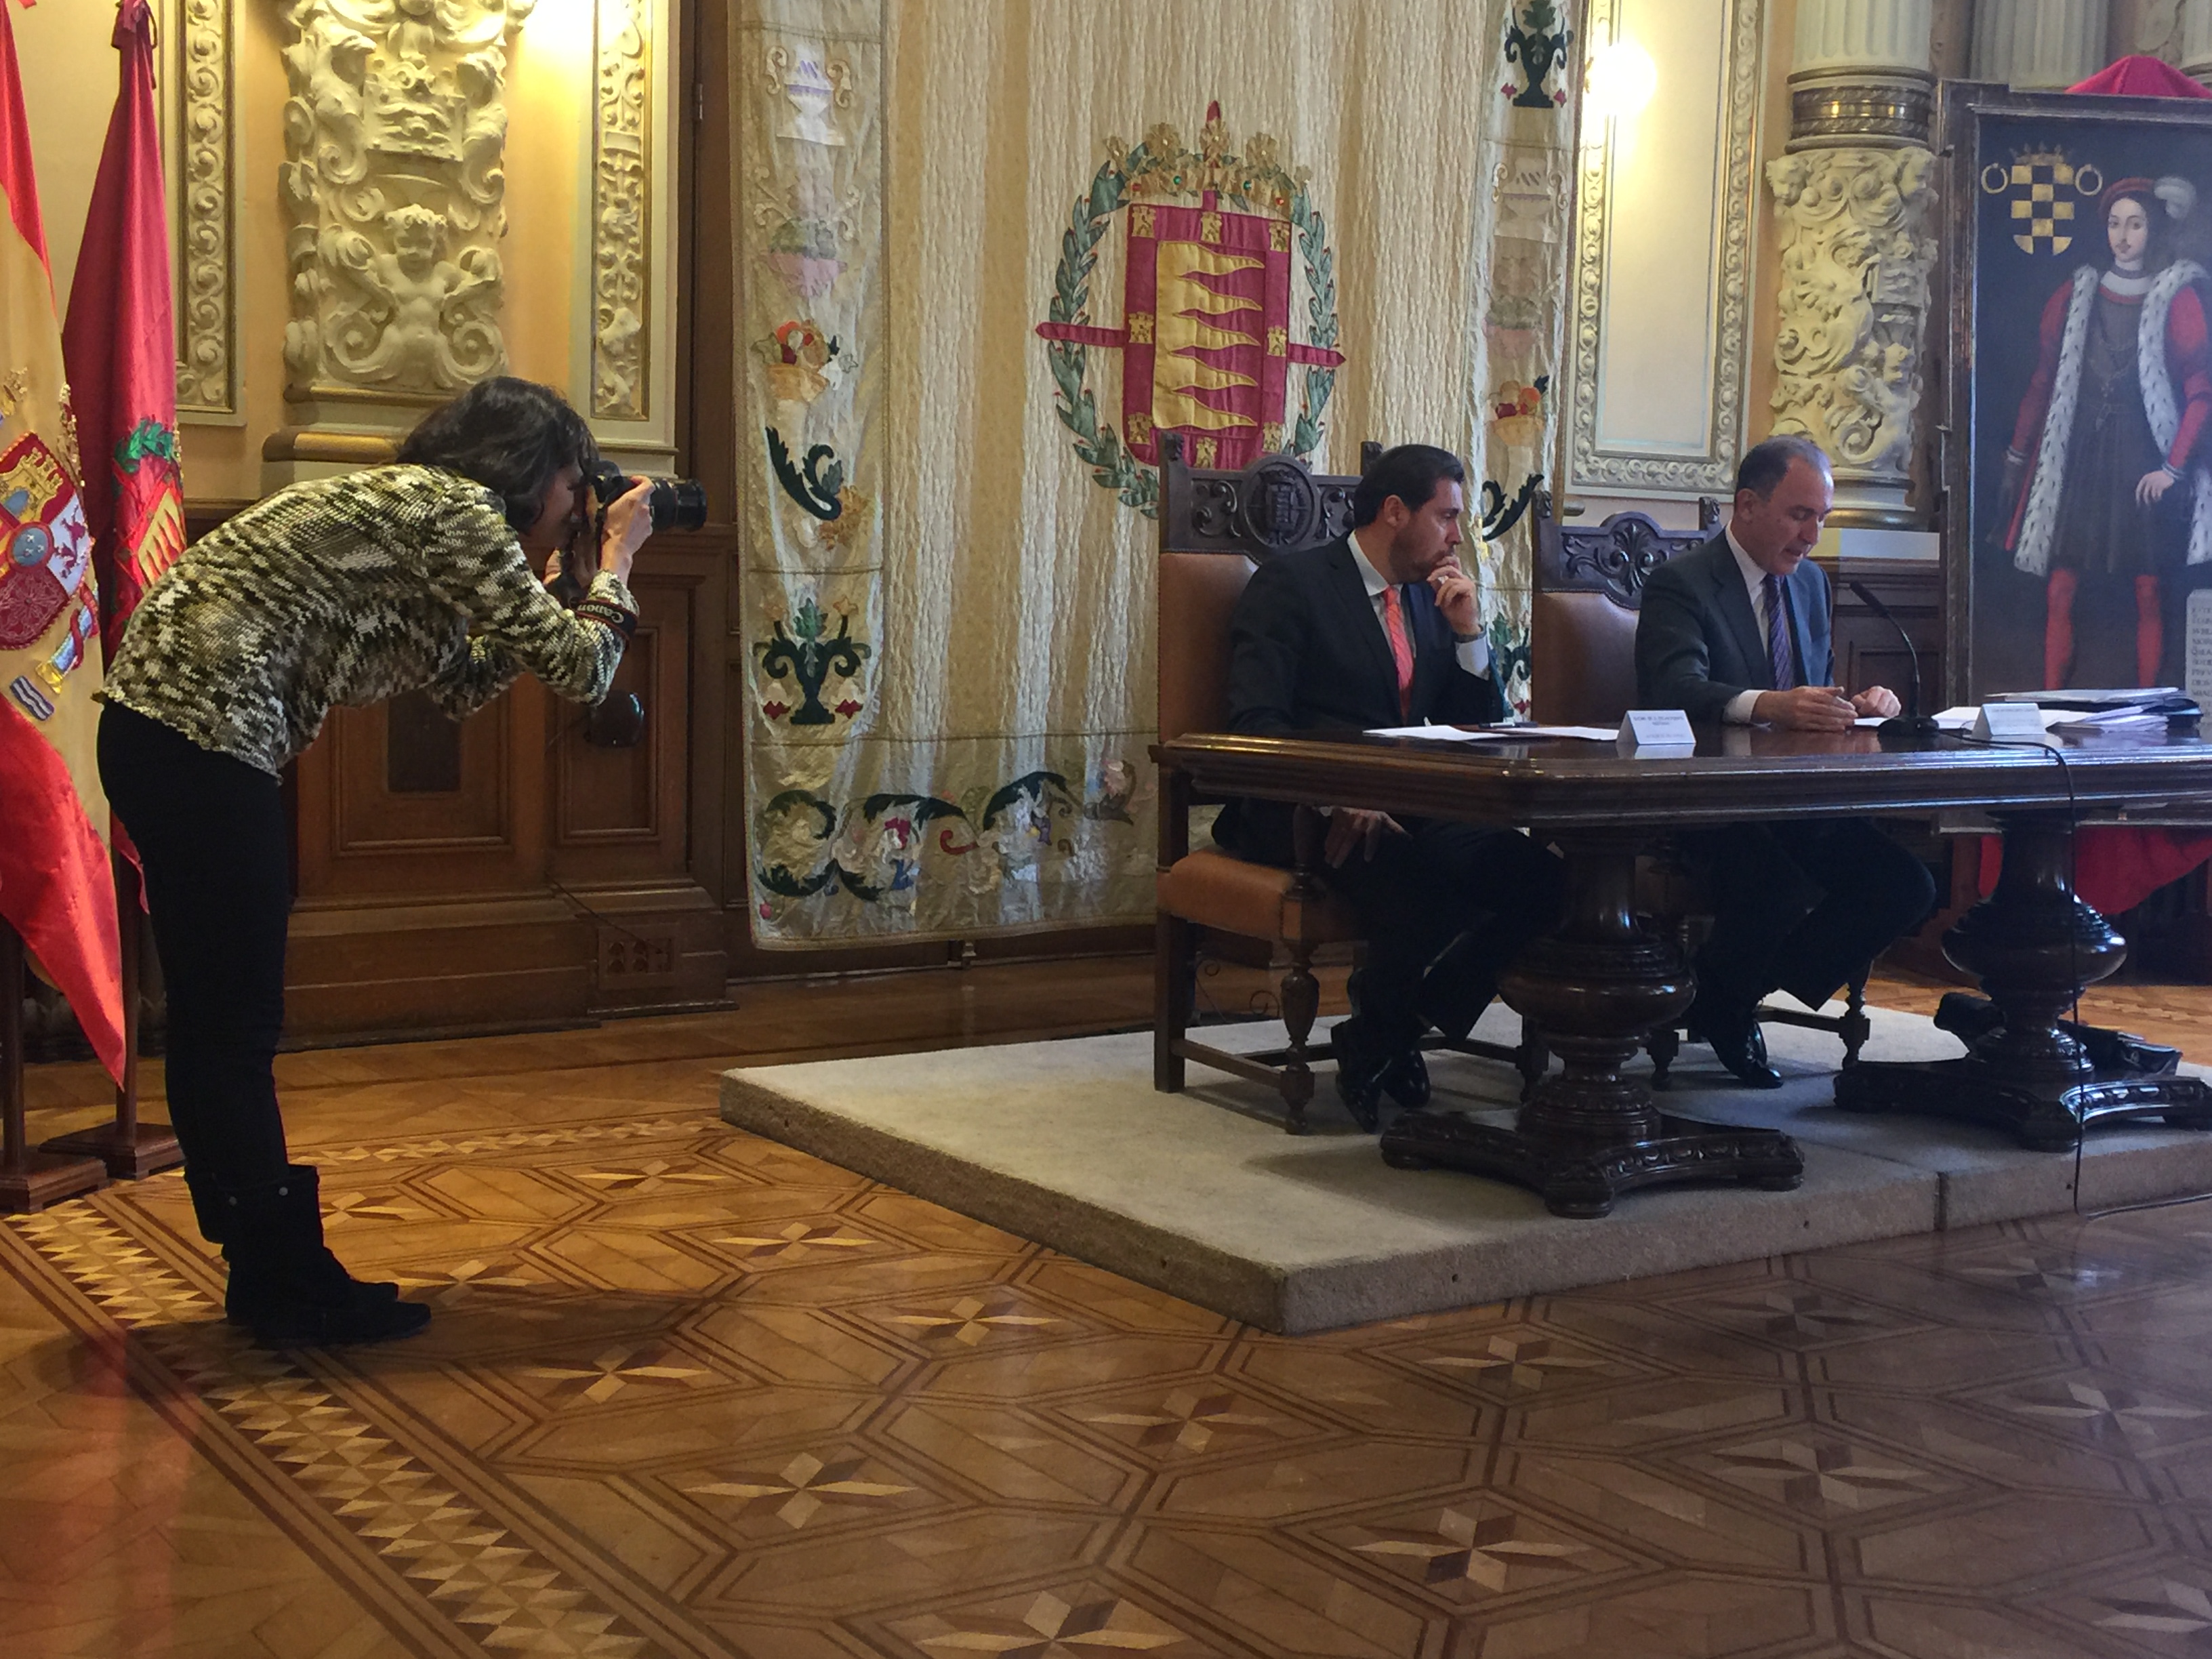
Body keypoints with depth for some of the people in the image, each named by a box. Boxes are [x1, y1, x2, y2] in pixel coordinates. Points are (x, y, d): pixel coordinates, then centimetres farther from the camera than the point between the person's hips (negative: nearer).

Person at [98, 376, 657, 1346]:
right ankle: (291, 1291, 7)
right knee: (236, 1030, -2)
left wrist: (551, 584, 22)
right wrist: (615, 561, 8)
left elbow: (461, 683, 25)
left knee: (216, 1025, 14)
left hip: (157, 728, 10)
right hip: (201, 741, -10)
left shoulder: (408, 507, 21)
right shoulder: (457, 510, -8)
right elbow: (581, 670, -8)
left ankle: (270, 1280, 23)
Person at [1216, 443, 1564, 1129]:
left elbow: (1481, 729, 19)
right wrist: (1340, 800, -26)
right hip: (1303, 817, -7)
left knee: (1537, 878, -21)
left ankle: (1383, 1037, -9)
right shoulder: (1291, 582, -1)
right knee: (1412, 875, -38)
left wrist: (1467, 631, 4)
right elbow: (1255, 722, -13)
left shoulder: (1432, 598, 21)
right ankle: (1381, 1033, -11)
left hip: (1408, 812, 7)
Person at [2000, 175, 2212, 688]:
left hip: (2144, 465, -3)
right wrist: (2015, 461, 8)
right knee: (2059, 592, -3)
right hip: (2079, 458, 3)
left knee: (2147, 595, -1)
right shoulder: (2077, 294, 9)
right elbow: (2043, 381, 11)